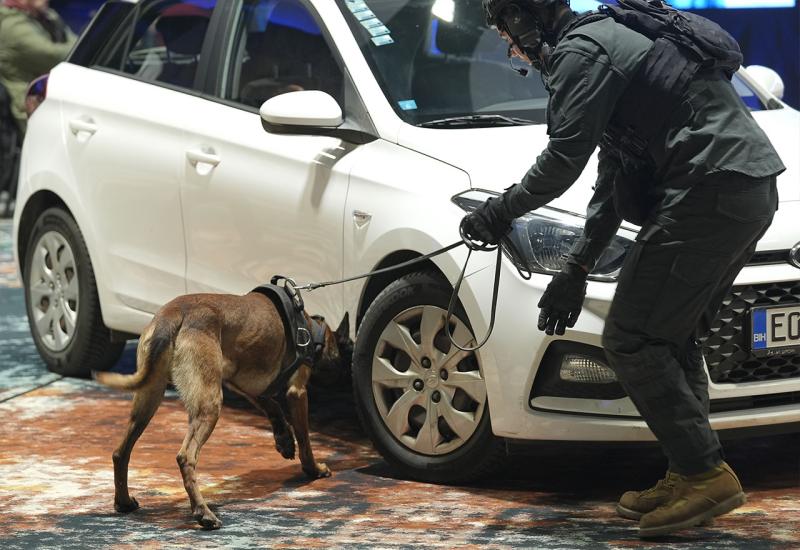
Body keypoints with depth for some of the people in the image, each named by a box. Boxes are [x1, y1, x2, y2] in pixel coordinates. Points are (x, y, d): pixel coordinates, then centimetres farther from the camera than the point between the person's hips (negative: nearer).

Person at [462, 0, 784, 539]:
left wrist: (501, 210, 5)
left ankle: (706, 473, -8)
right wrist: (576, 268, 30)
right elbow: (614, 180, 31)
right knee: (672, 338, 17)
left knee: (631, 340, -7)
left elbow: (564, 159, -12)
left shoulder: (581, 52, -5)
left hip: (710, 192, -10)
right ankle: (690, 476, 16)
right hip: (752, 194, 10)